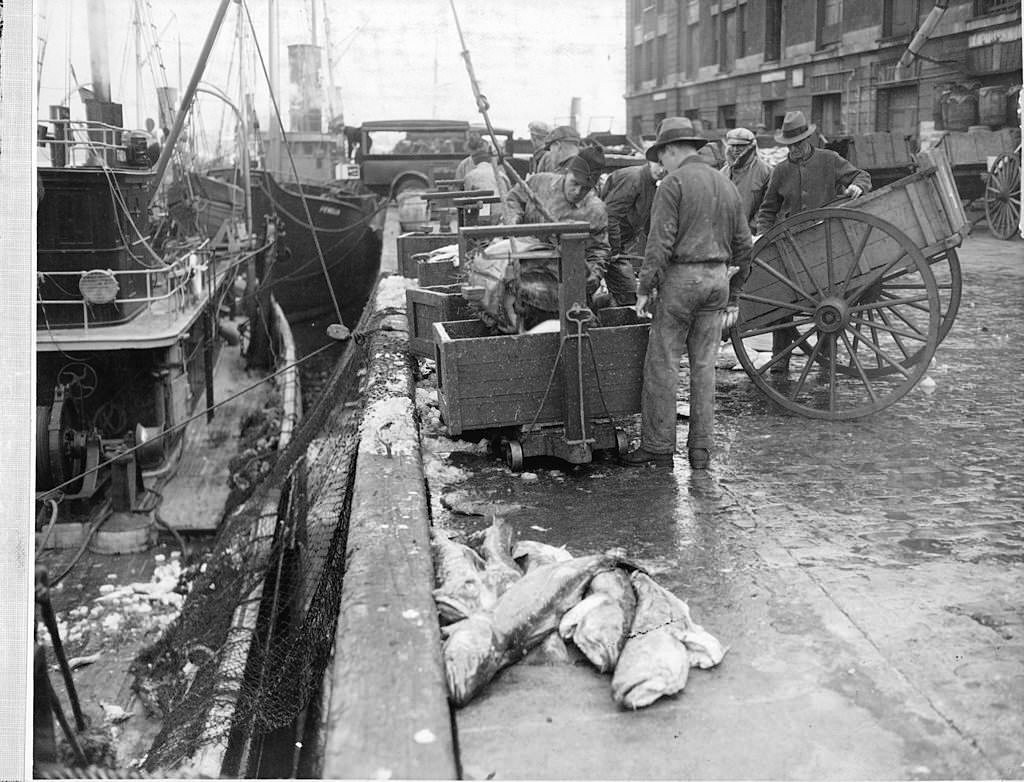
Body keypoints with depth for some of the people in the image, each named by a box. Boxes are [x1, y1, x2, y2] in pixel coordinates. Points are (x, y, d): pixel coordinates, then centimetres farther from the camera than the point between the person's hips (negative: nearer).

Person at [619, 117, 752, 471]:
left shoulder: (674, 183, -6)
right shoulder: (727, 186, 15)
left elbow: (660, 242, -14)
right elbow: (744, 246, 16)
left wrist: (645, 288, -9)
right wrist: (733, 295, 21)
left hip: (681, 276, -6)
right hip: (717, 278, 7)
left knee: (662, 365, 0)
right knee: (704, 365, 10)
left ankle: (657, 447, 4)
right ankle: (701, 449, 13)